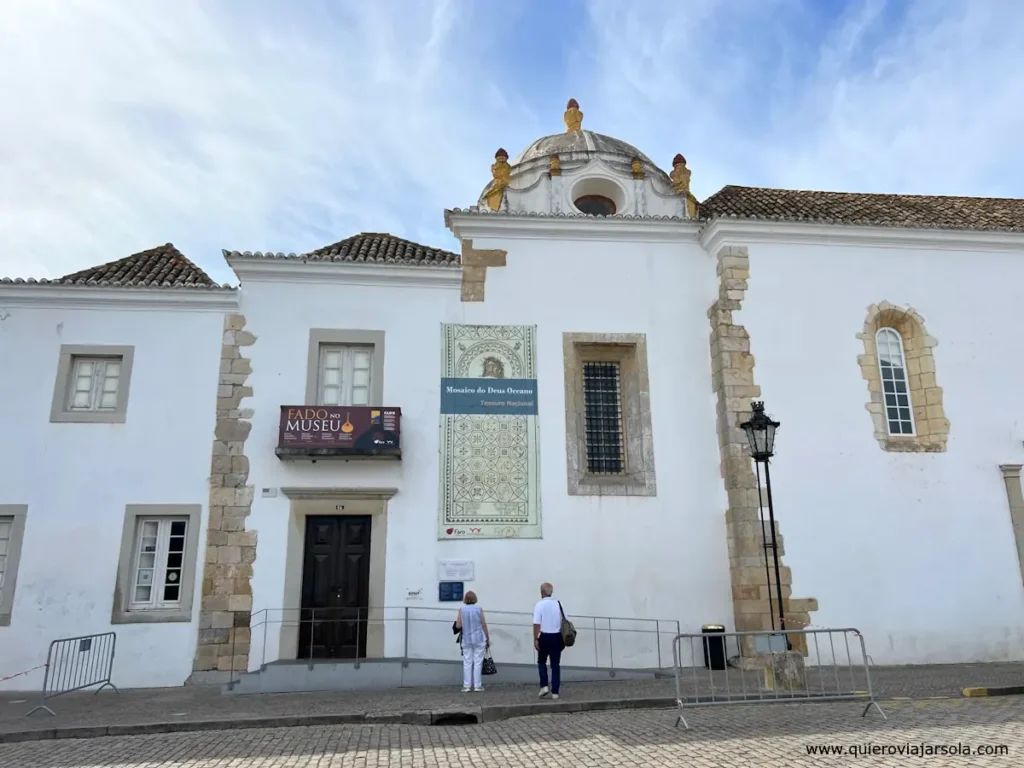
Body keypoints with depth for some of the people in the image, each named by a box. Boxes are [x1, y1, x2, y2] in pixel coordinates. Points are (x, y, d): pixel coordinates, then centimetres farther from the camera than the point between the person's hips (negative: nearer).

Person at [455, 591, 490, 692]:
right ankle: (477, 686, 6)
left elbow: (458, 626, -5)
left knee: (467, 662, 7)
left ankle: (467, 686, 7)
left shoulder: (462, 609, -2)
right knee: (477, 662, 5)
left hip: (466, 639, 1)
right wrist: (488, 639, 8)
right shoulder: (479, 609, -3)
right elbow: (484, 625, -1)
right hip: (479, 639, -1)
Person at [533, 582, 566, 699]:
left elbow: (537, 624, -15)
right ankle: (555, 691, 8)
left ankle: (544, 686, 4)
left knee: (542, 662, 17)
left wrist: (535, 639, -10)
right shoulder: (558, 604, 3)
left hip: (545, 636, -3)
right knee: (556, 664, 8)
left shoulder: (540, 604, -8)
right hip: (557, 637, 3)